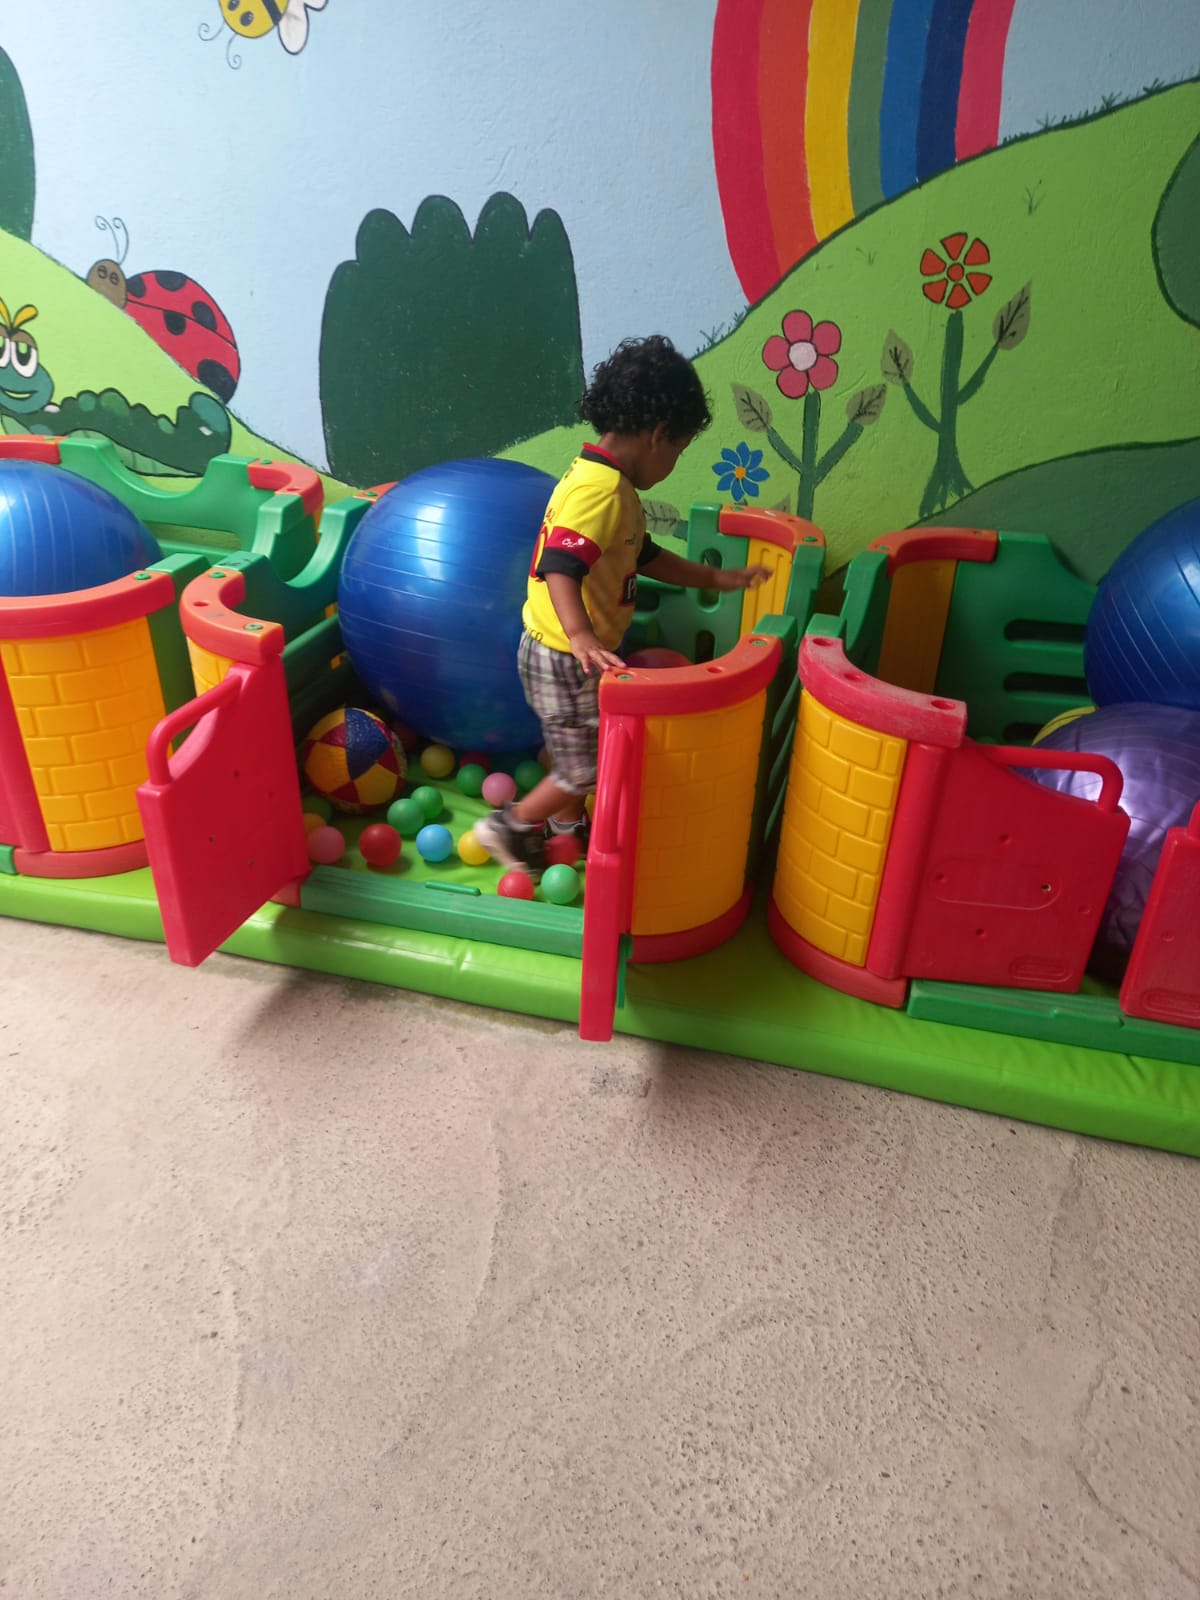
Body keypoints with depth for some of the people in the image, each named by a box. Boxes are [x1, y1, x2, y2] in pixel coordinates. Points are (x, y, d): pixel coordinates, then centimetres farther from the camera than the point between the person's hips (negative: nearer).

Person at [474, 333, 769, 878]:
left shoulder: (608, 482, 10)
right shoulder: (602, 490, -23)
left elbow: (642, 555, 20)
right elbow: (560, 567, -36)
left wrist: (715, 577, 20)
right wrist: (581, 637, -49)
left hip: (576, 653, 10)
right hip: (564, 657, -10)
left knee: (582, 755, 24)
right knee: (591, 767, 3)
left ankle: (568, 830, 43)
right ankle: (510, 826, 19)